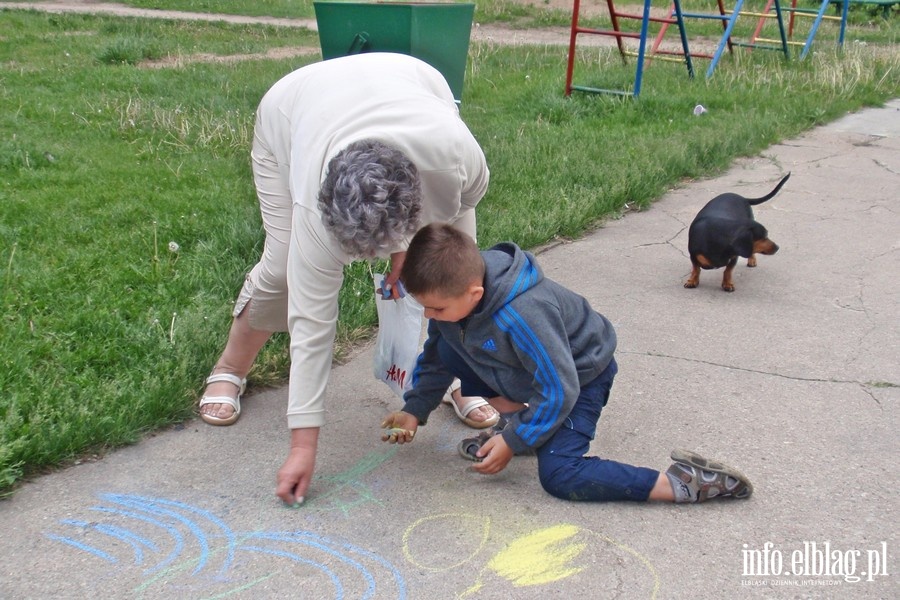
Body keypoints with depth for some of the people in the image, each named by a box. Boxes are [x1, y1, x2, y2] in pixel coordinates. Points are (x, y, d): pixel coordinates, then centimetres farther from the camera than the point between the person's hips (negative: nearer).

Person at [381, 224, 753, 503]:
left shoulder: (521, 316, -41)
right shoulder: (450, 299, -16)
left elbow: (559, 392, -32)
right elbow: (434, 358, 5)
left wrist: (513, 443, -25)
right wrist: (414, 410, 0)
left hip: (581, 373, -8)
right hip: (523, 372, 8)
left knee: (559, 475, -23)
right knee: (448, 348, -8)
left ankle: (685, 482, -20)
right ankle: (518, 421, 4)